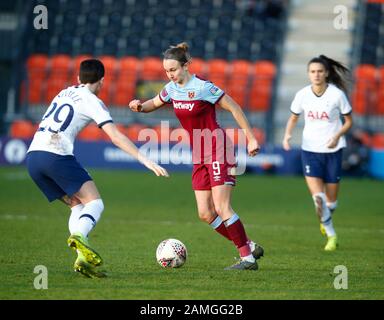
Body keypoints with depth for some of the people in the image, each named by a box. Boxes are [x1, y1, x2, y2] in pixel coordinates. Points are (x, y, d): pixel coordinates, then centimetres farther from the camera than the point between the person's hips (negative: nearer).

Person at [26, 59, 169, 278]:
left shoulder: (65, 93, 24)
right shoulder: (92, 102, 2)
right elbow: (116, 137, -8)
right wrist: (146, 161, -12)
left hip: (33, 156, 7)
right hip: (56, 155, -7)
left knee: (78, 206, 14)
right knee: (95, 203, -5)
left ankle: (83, 258, -3)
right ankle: (79, 236, -36)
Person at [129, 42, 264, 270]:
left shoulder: (203, 88, -16)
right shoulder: (172, 89, 5)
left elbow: (234, 108, -11)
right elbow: (154, 104, 23)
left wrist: (251, 139, -10)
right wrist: (140, 106, -1)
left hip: (218, 151, -8)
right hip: (199, 157, 8)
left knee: (222, 208, -13)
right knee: (205, 214, 2)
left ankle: (248, 259, -5)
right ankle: (251, 247, 13)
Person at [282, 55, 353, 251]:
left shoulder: (337, 94, -10)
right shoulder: (302, 95, -4)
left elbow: (348, 121, 1)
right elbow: (293, 118, 12)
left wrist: (337, 135, -17)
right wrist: (287, 134, -7)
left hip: (333, 150, -1)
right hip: (310, 149, 1)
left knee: (331, 200, 6)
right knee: (317, 195, -15)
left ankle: (325, 220, 41)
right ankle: (331, 235, 3)